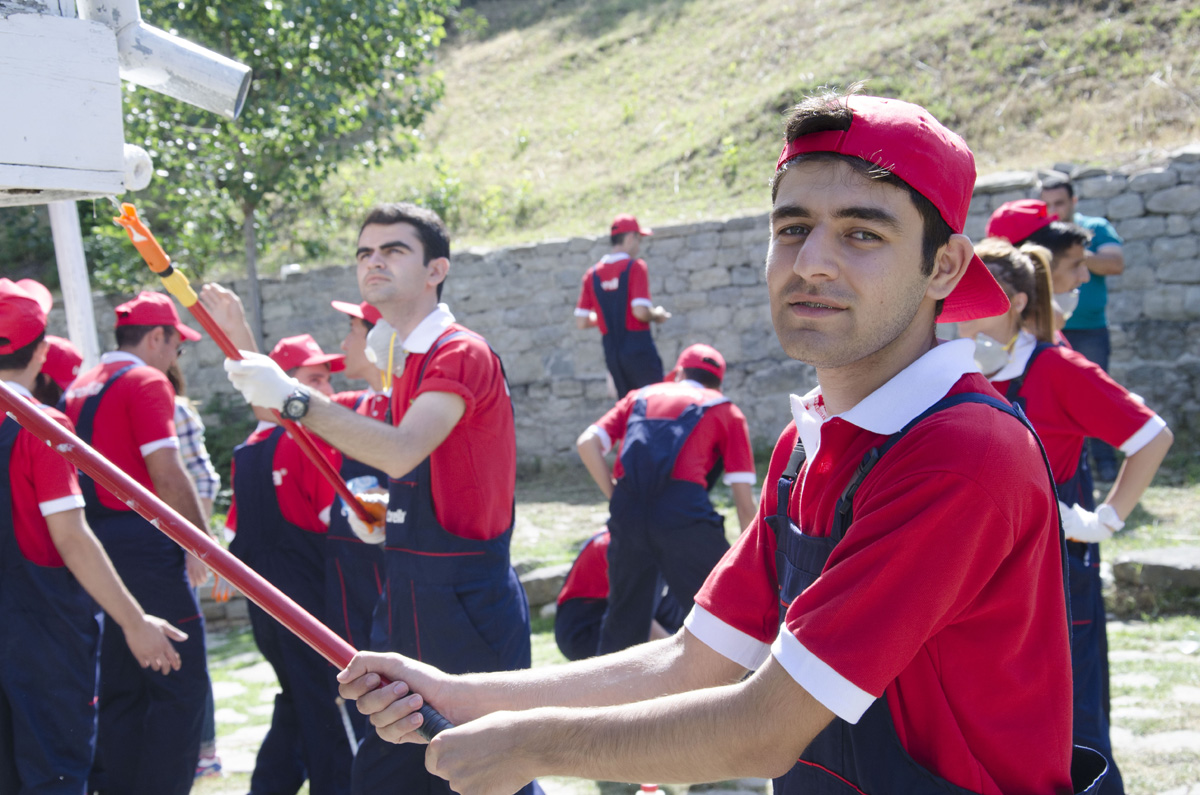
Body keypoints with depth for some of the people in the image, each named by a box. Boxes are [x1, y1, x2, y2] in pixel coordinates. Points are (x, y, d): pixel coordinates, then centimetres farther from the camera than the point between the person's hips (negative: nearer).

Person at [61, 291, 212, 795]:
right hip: (143, 541, -8)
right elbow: (166, 473, -15)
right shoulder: (147, 382, -7)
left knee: (119, 689, 13)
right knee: (180, 686, -3)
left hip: (96, 546, 8)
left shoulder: (78, 388, 16)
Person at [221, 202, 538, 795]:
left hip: (464, 603, -9)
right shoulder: (404, 358, 15)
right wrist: (385, 509, 10)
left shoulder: (461, 353, -12)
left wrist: (294, 397, -28)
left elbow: (401, 452, -28)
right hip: (408, 596, 9)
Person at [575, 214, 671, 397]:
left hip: (611, 354, 6)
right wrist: (658, 315, 1)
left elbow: (581, 323, 6)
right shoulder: (635, 266, -9)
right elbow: (641, 311, -19)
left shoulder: (592, 273, 7)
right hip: (639, 351, -6)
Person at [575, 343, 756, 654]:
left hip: (627, 510, 3)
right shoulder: (725, 410, 19)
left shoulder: (640, 396, 27)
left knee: (623, 619, 20)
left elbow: (587, 443, 10)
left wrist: (616, 497, 15)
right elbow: (743, 500, 10)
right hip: (683, 510, -3)